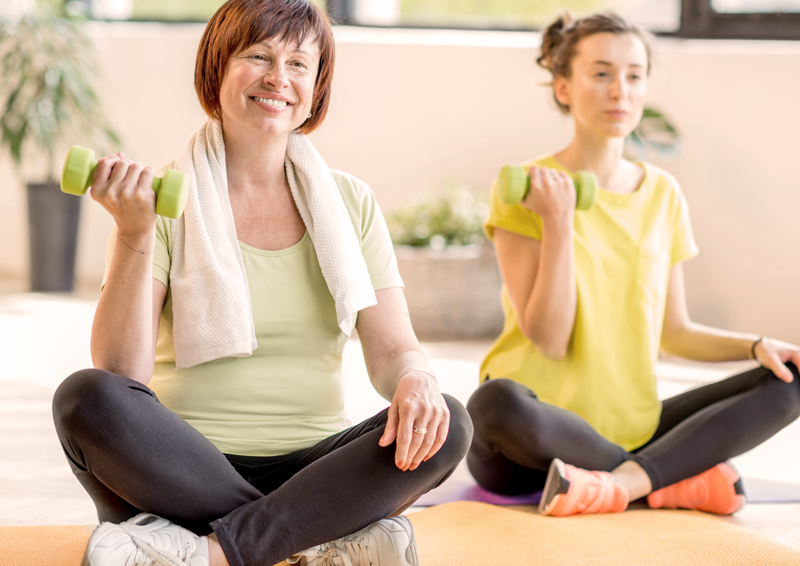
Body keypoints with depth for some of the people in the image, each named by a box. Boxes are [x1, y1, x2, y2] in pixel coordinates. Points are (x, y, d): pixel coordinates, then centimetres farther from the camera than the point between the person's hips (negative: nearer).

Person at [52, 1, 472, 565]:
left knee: (446, 423, -25)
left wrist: (415, 380, -19)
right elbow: (121, 374, -9)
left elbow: (393, 349, 5)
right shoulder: (165, 202, 0)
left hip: (313, 471, 2)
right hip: (186, 470, -2)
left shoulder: (350, 202, 10)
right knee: (86, 398, -30)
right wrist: (135, 236, -21)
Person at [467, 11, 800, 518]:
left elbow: (674, 332, 13)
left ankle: (622, 481, -27)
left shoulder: (662, 194, 9)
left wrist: (757, 345, -3)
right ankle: (681, 479, -19)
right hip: (543, 432, -5)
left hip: (631, 428, 5)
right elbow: (548, 339, -12)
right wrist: (559, 221, -19)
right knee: (498, 400, -39)